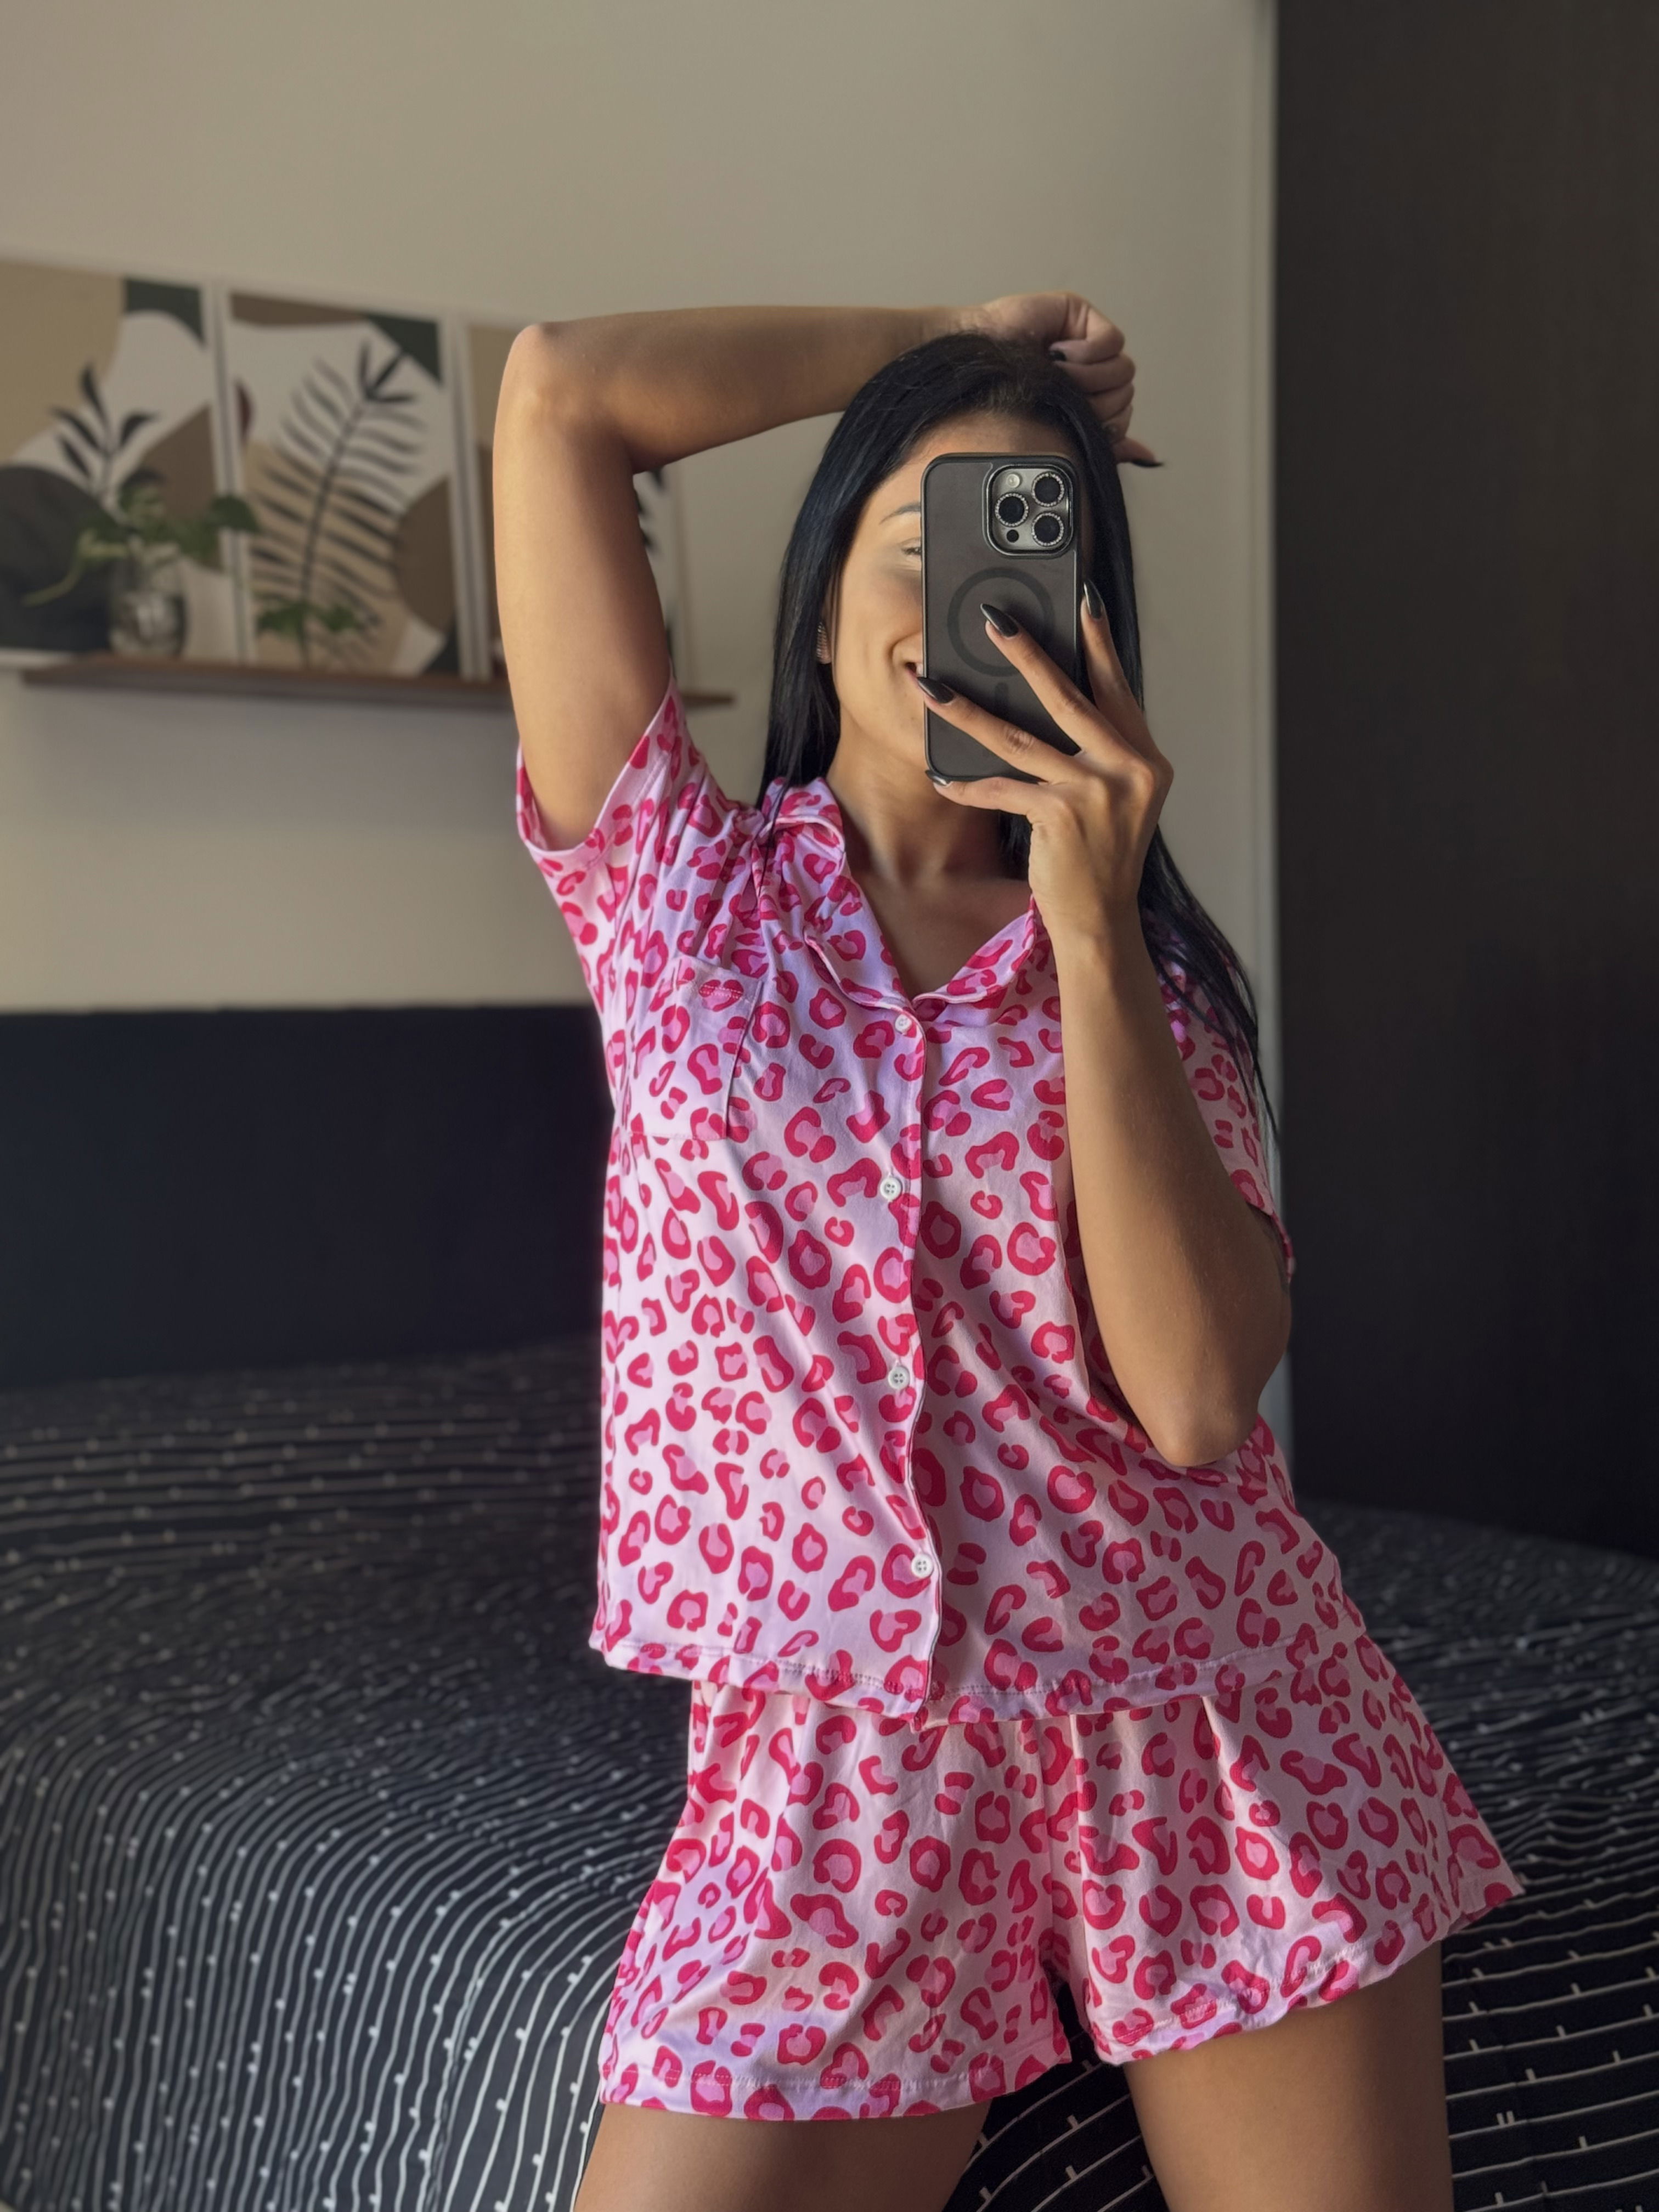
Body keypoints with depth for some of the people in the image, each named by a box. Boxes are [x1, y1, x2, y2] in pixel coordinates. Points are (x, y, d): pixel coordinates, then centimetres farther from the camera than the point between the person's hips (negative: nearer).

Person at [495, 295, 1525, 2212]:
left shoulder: (1148, 968, 4)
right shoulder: (679, 889, 2)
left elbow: (1193, 1396, -13)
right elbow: (558, 390, -6)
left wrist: (1089, 928, -14)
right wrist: (952, 342, 3)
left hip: (1217, 1740, 2)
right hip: (836, 1772, -1)